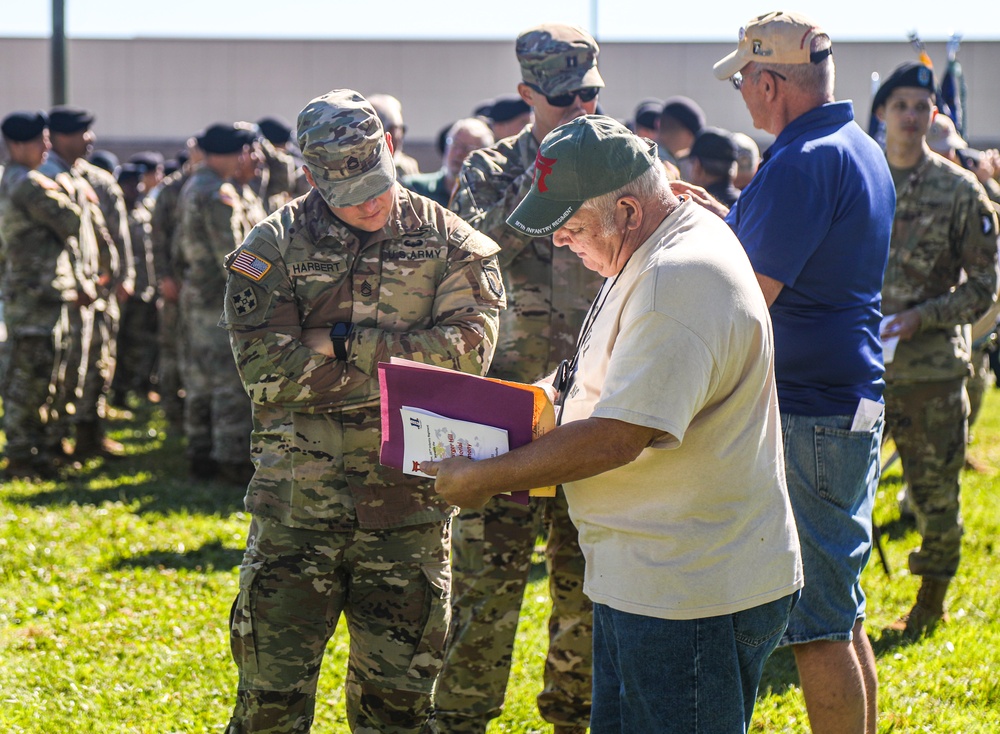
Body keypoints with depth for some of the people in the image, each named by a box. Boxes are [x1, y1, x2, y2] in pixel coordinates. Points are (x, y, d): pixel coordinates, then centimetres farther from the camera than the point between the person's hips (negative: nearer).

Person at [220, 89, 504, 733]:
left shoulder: (450, 245, 4)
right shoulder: (278, 245, 1)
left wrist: (342, 342, -12)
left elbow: (468, 350, -10)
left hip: (408, 506, 1)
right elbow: (266, 370, -9)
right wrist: (400, 356, -9)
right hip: (298, 505, -1)